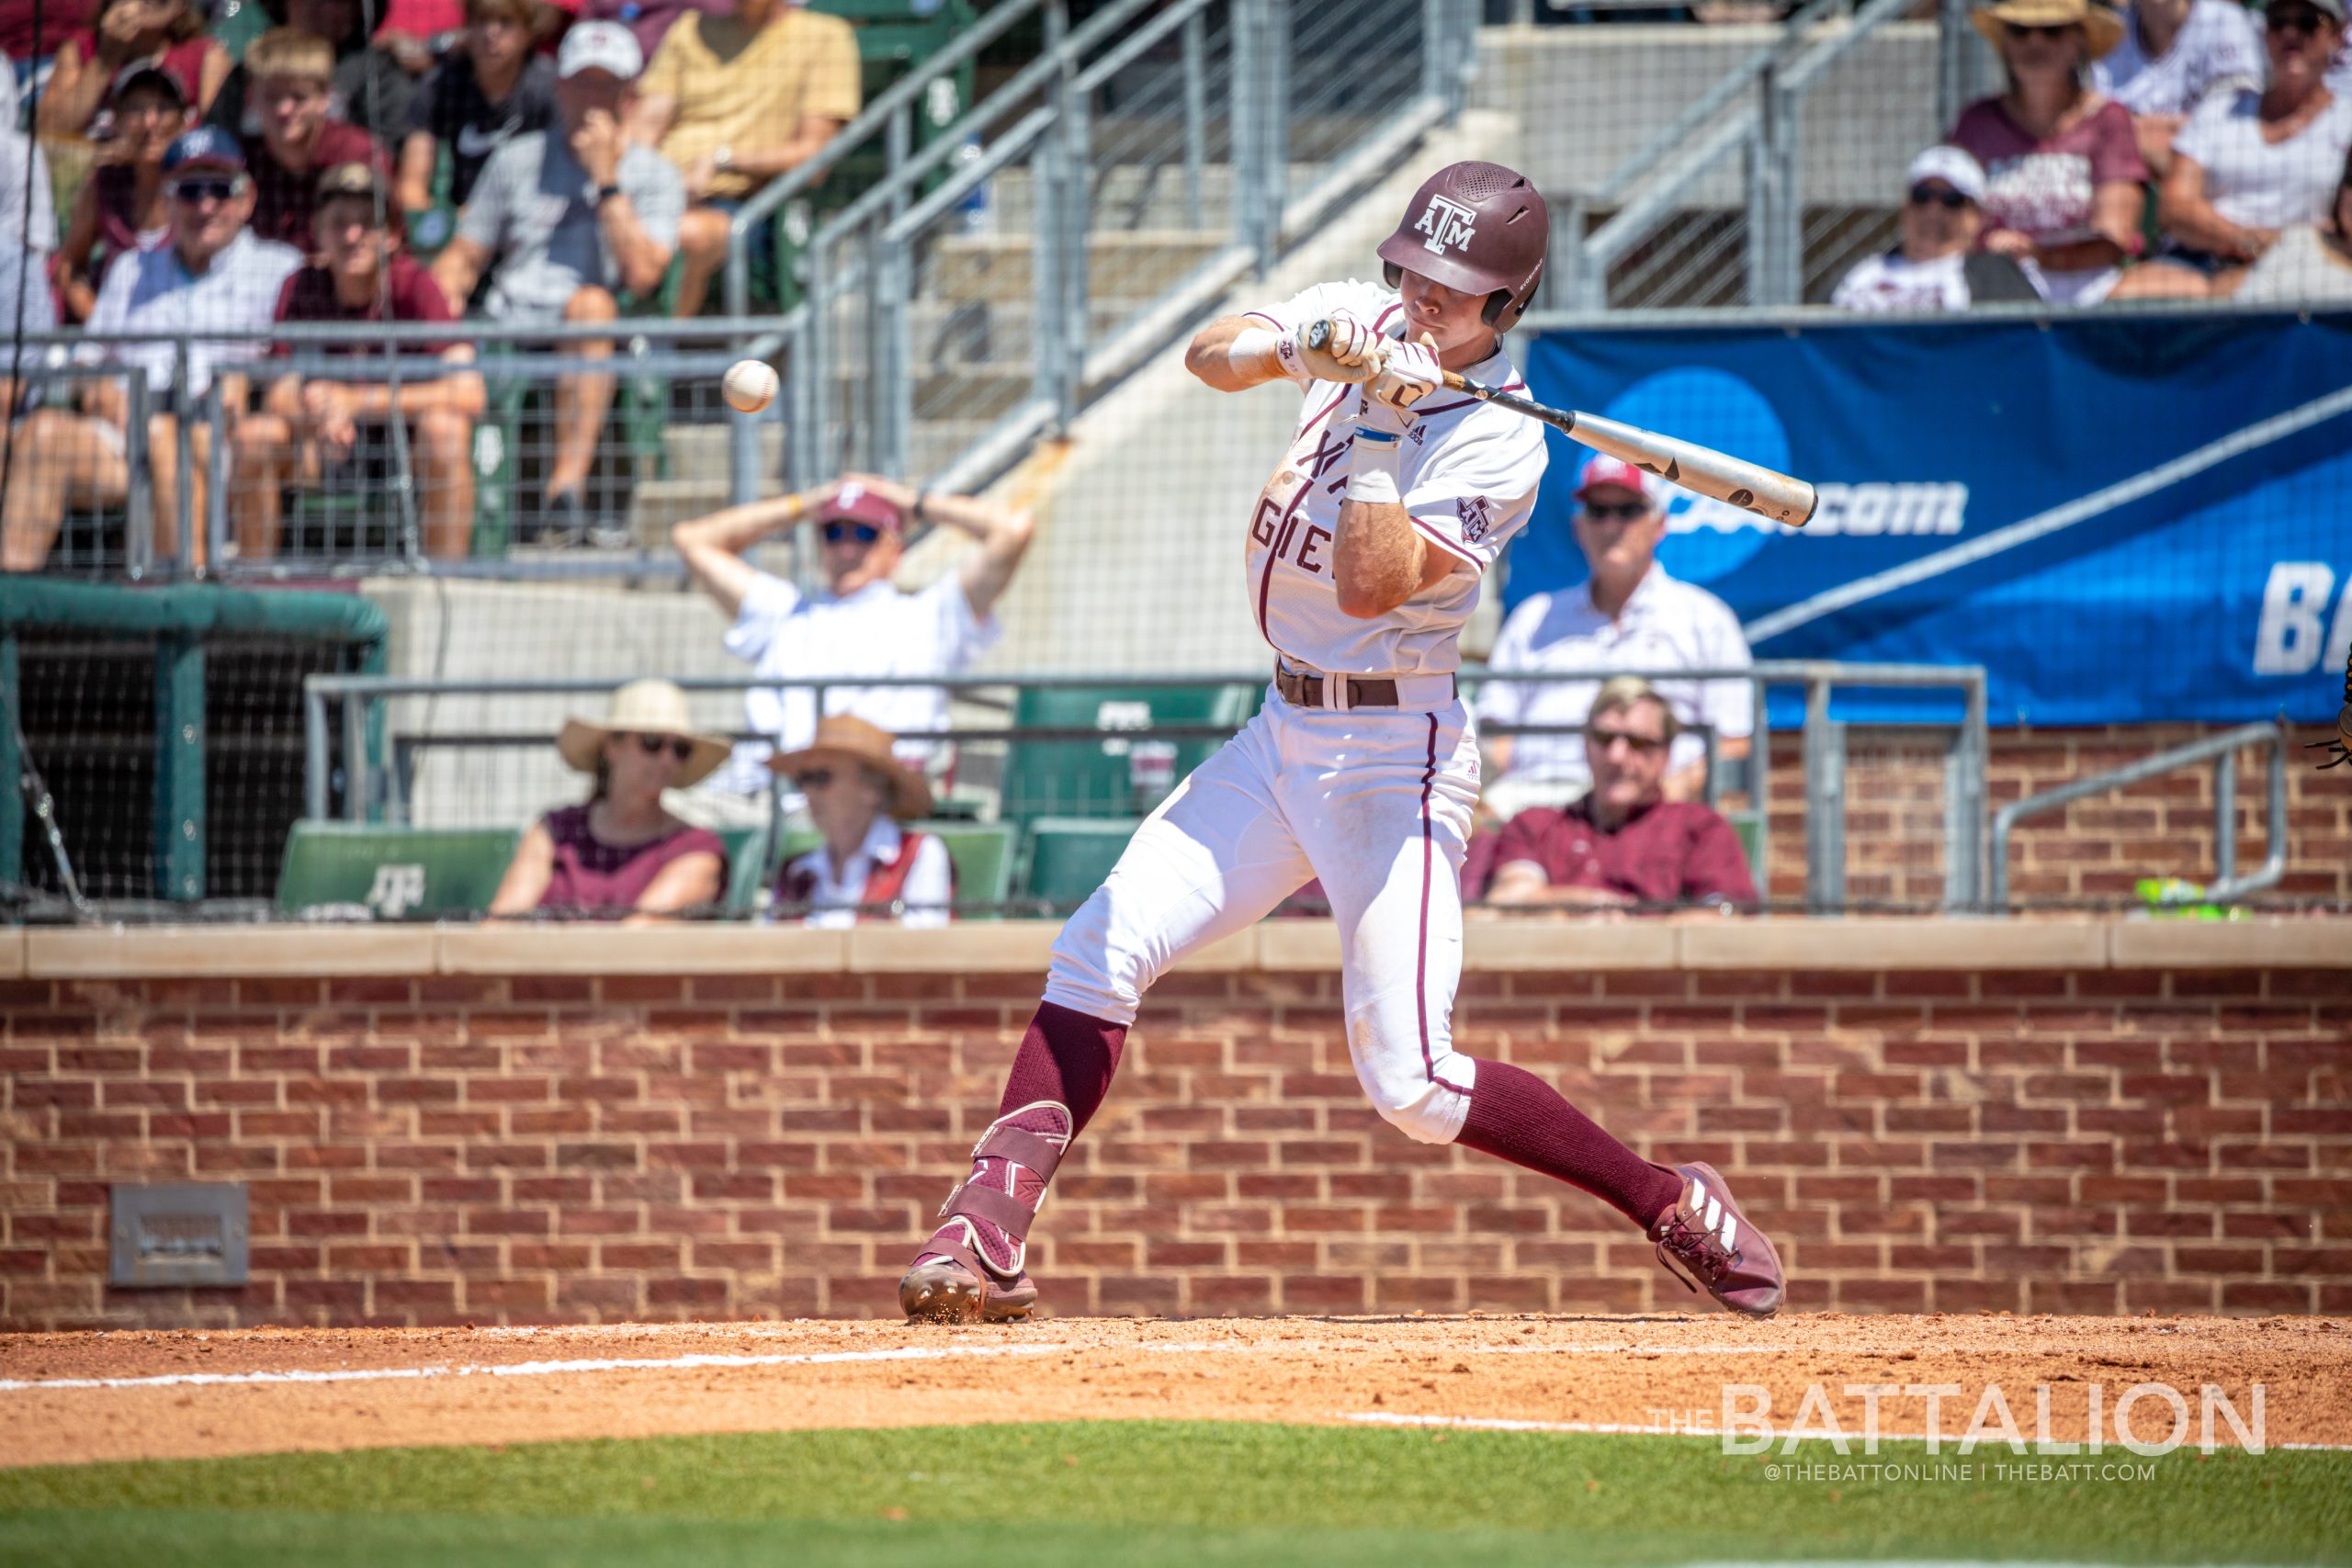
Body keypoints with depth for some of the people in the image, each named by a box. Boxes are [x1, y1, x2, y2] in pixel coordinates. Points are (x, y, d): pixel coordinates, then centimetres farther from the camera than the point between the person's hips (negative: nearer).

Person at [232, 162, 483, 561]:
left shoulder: (414, 285, -16)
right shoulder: (301, 289, -6)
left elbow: (468, 393, -29)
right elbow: (280, 397, -9)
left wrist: (354, 402, -35)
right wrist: (320, 418, -35)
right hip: (336, 452, 3)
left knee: (444, 427, -35)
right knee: (252, 434, -22)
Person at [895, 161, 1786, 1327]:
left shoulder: (1498, 445, -17)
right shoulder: (1362, 322, 3)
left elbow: (1370, 585, -26)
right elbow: (1211, 355, -7)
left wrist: (1377, 425, -30)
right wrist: (1294, 348, -27)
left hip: (1391, 759, -7)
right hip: (1284, 736, 7)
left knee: (1411, 1086, -12)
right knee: (1099, 953, -5)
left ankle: (1675, 1207, 3)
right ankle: (987, 1237, -7)